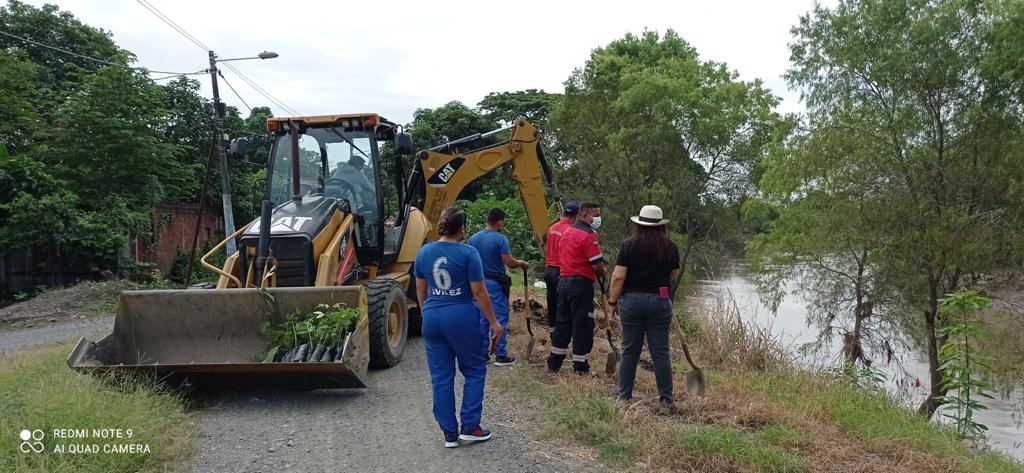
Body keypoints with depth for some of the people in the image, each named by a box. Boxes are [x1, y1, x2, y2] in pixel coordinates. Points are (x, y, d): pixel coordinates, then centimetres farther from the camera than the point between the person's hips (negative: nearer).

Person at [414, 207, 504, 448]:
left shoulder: (424, 252, 4)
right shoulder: (468, 253, -11)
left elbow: (420, 289, 11)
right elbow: (479, 291, -10)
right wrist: (493, 322, -2)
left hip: (432, 317, 5)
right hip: (462, 317, -4)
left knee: (441, 376, 10)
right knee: (474, 371, 13)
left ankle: (449, 434, 16)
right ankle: (469, 427, 12)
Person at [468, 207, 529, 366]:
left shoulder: (473, 239, 4)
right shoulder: (500, 239, -15)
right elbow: (509, 263, -17)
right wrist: (521, 263, 3)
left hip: (479, 282, 6)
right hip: (496, 283, -6)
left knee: (482, 319, 13)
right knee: (500, 320, 1)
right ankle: (501, 356, 3)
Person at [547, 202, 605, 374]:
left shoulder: (567, 231, 12)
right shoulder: (588, 235, -15)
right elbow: (597, 265, -20)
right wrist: (603, 273, 2)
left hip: (564, 281, 8)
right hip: (581, 284, -8)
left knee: (562, 321, 16)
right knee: (582, 325, 1)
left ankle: (554, 363, 22)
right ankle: (580, 367, 8)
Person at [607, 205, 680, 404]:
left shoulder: (629, 245, -5)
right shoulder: (670, 247, 0)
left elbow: (618, 277, -8)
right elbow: (674, 274, 13)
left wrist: (613, 301, 2)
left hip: (631, 300, 0)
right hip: (660, 302, 0)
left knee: (629, 350, 9)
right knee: (660, 352, 6)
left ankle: (624, 395, 16)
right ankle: (666, 398, 12)